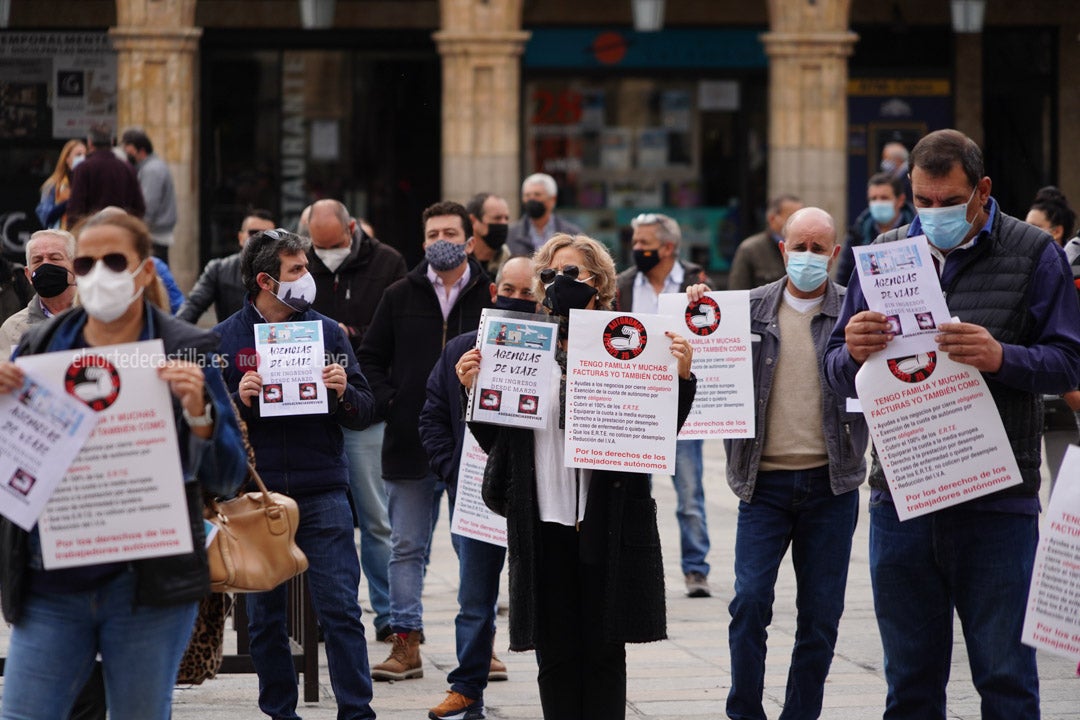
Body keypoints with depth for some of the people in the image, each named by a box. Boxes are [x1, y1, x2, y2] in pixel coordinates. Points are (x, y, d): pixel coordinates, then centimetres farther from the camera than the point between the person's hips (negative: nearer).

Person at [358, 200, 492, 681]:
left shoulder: (492, 296, 0)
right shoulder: (401, 296, 7)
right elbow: (371, 358, 11)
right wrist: (386, 404, -2)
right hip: (410, 441, 2)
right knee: (406, 546, 5)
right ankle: (405, 645, 9)